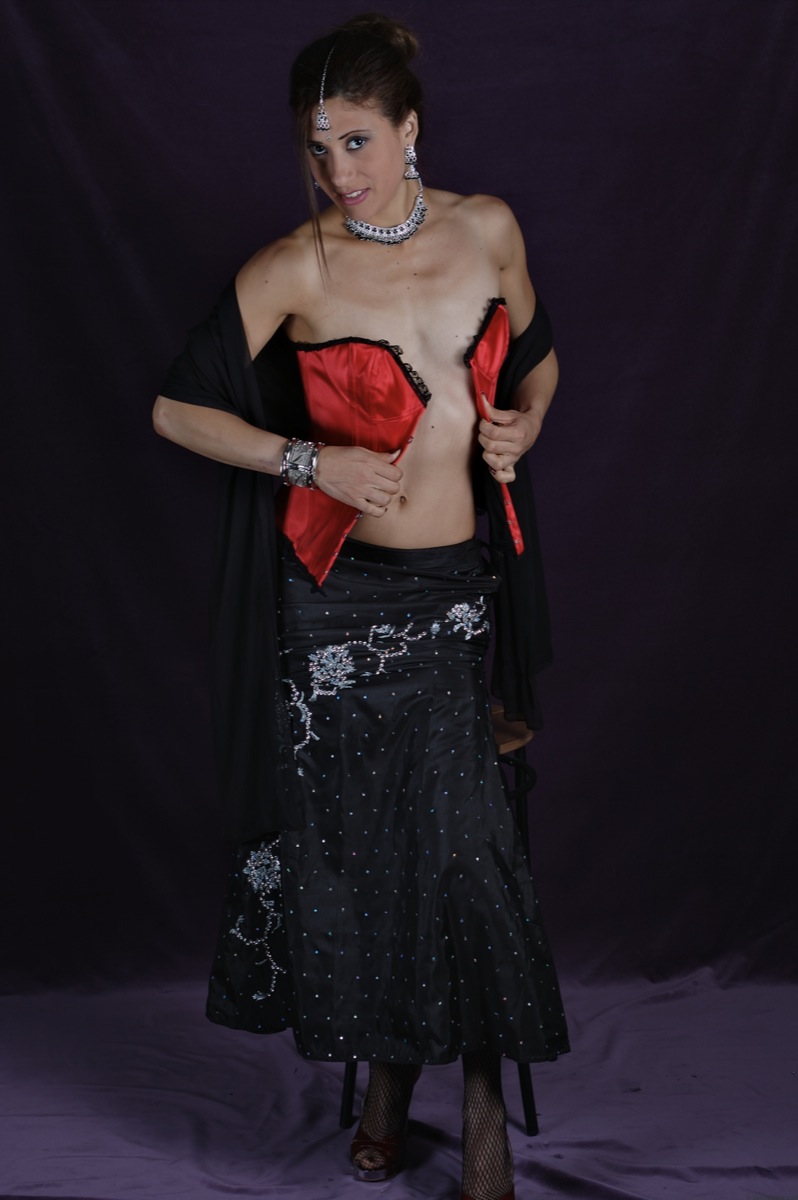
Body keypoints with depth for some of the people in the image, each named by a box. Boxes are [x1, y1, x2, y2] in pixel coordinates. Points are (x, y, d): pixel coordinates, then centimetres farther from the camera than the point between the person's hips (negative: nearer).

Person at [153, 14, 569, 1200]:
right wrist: (311, 460, -14)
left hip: (455, 589, 2)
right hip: (338, 598, -2)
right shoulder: (295, 270, -9)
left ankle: (482, 1103, 18)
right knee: (355, 843, 9)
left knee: (462, 844, -1)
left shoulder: (489, 229, 0)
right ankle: (386, 1074, 33)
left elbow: (538, 353, 18)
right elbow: (177, 406, -5)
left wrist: (526, 420, -3)